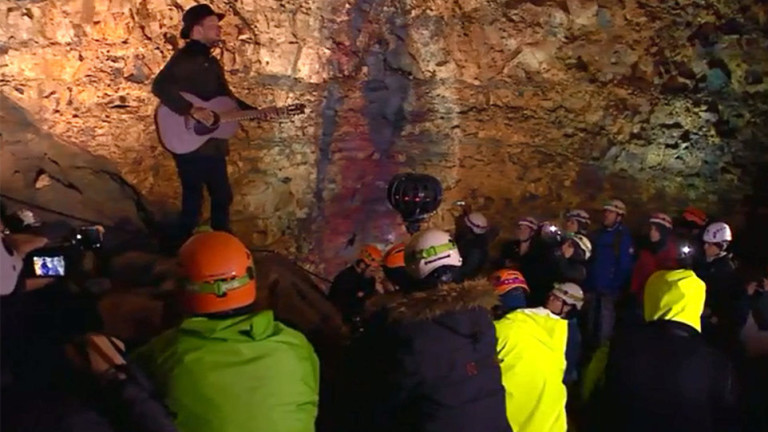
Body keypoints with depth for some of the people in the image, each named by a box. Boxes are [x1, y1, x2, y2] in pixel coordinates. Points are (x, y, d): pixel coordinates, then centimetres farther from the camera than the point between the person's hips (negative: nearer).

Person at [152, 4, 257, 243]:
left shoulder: (212, 63, 15)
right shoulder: (183, 58, -13)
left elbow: (227, 98, 19)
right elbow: (159, 86, -28)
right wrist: (192, 109, -31)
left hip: (213, 143, 9)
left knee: (222, 196, 16)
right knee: (193, 201, -2)